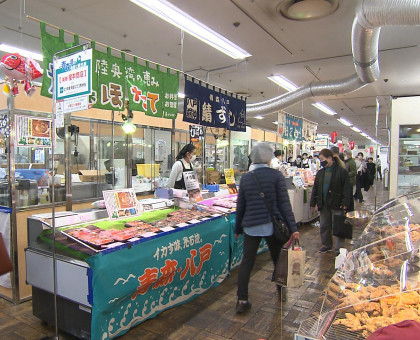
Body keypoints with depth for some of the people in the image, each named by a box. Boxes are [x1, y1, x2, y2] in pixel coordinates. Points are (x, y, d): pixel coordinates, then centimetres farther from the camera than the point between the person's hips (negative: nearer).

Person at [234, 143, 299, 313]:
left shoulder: (245, 178, 1)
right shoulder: (276, 175, -7)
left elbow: (240, 206, 6)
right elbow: (284, 203, -8)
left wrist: (238, 228, 16)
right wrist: (293, 228, -4)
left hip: (251, 226, 1)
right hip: (272, 225, -1)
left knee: (246, 262, 8)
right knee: (278, 259, 20)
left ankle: (242, 300, 8)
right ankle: (282, 290, 38)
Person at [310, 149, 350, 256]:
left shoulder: (341, 171, -8)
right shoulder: (320, 173, 9)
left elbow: (346, 189, -8)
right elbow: (315, 188, 12)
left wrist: (345, 202, -14)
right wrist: (314, 202, 8)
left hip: (336, 204, -6)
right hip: (324, 204, 6)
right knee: (324, 226, 13)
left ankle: (339, 248, 13)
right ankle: (327, 245, 29)